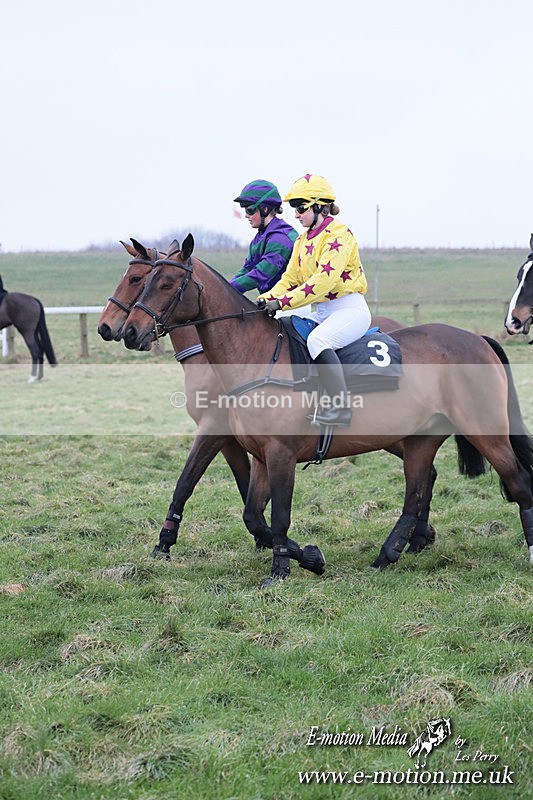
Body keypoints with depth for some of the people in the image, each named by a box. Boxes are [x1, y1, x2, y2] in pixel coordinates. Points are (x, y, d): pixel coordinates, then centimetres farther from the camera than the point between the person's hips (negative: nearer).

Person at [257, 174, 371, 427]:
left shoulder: (338, 234, -14)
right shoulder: (303, 240, 15)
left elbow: (325, 280, -24)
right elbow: (290, 279, 12)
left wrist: (283, 302, -28)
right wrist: (267, 299, -8)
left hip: (349, 309, -10)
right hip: (321, 311, 10)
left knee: (317, 339, -35)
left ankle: (341, 408, -35)